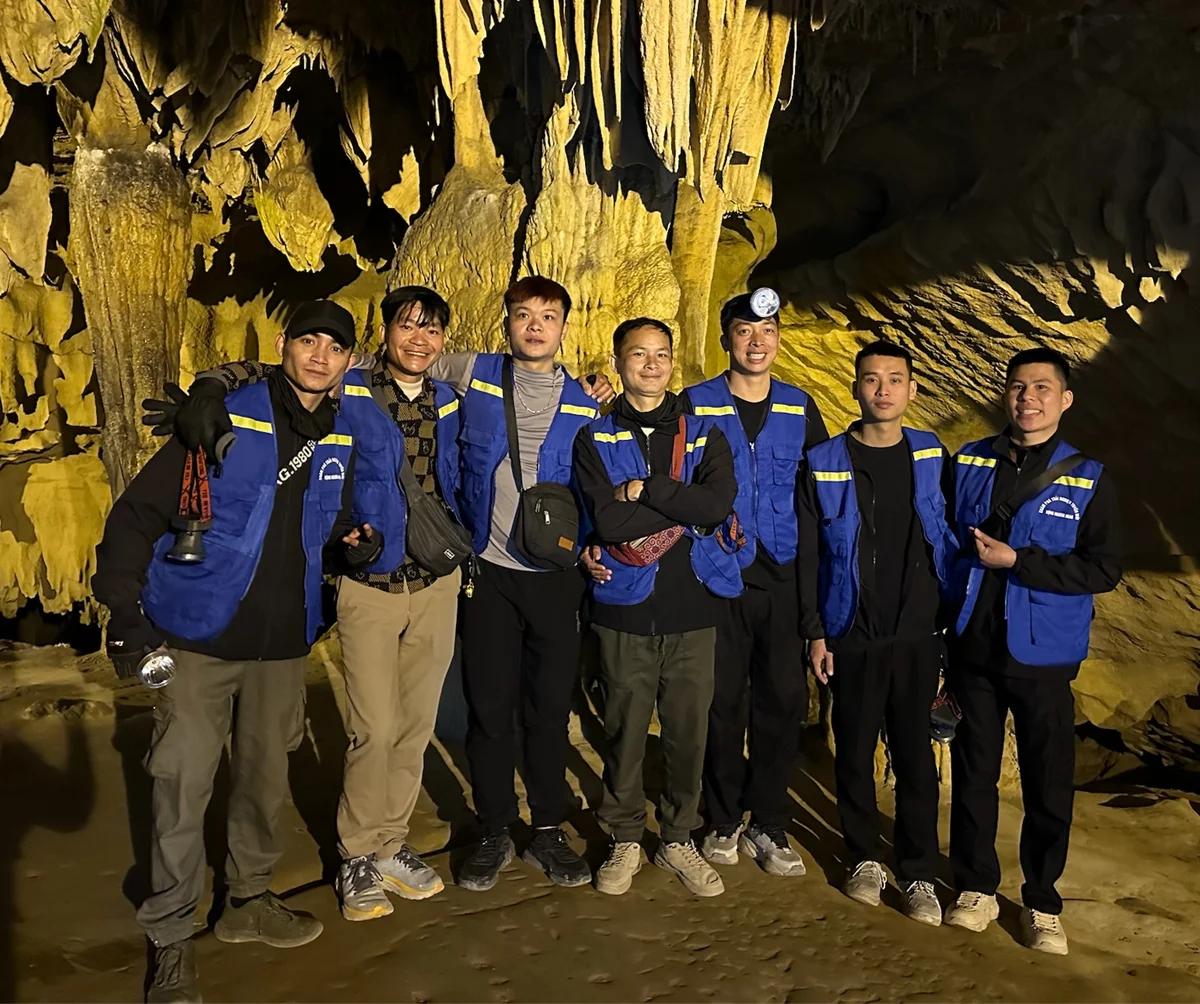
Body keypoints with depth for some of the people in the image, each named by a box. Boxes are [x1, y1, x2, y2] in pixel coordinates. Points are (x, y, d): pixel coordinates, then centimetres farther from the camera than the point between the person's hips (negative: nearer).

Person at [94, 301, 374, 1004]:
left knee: (267, 775, 15)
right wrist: (125, 611, -14)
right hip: (198, 637, -4)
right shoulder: (224, 419, -10)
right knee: (184, 786, 0)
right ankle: (172, 939, 17)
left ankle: (250, 899, 36)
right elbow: (139, 513, -9)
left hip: (284, 642, 5)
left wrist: (355, 543, -6)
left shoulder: (344, 442, 6)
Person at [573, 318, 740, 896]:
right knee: (624, 729, 8)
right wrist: (686, 512, -8)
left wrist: (644, 488, -13)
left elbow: (718, 504, -12)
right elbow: (608, 521, -12)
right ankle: (625, 840, 27)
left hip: (693, 609, 1)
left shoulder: (704, 435, 8)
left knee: (689, 730, 9)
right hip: (626, 609, -1)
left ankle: (678, 839, 28)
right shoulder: (595, 440, 4)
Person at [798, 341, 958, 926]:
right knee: (854, 752, 9)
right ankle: (865, 859, 27)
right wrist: (815, 632, -4)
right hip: (851, 637, -1)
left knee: (915, 755, 7)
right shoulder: (825, 464, -2)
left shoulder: (932, 458, 3)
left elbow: (950, 541, 8)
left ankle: (920, 874, 21)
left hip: (918, 635, 1)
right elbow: (809, 555, -1)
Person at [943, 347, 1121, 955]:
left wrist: (1017, 561, -17)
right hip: (973, 649, 2)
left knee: (1049, 784, 8)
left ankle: (1042, 902, 27)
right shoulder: (968, 465, 3)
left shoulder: (1088, 481, -2)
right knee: (973, 773, 12)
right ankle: (976, 887, 29)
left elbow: (1103, 570, -9)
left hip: (1043, 656, -1)